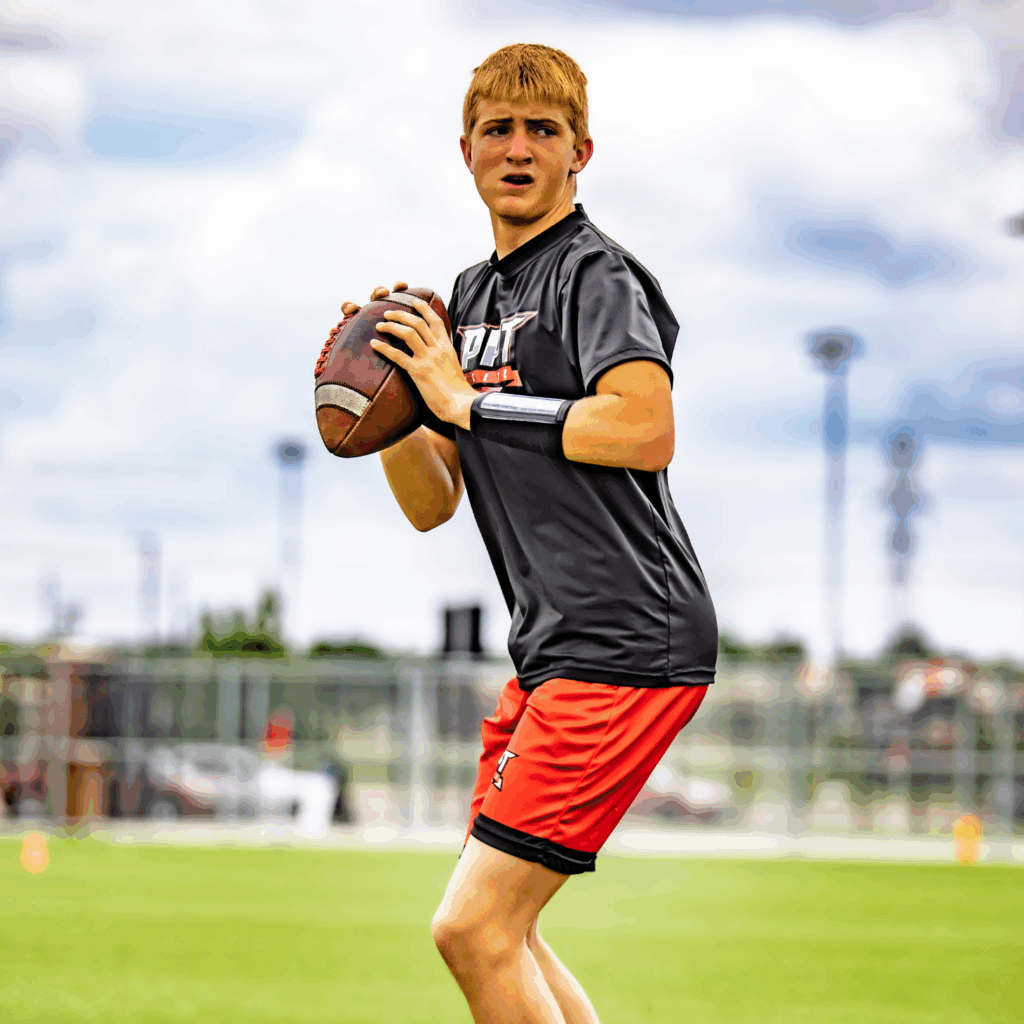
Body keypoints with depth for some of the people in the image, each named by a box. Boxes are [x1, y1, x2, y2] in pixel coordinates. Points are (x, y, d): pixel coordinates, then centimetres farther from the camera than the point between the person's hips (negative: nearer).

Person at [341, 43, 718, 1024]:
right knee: (496, 931, 12)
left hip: (627, 644, -10)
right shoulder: (470, 298, 20)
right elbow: (431, 503, 18)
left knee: (473, 927, -13)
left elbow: (646, 430, -25)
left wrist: (468, 400, -17)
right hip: (551, 650, 10)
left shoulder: (597, 274, -7)